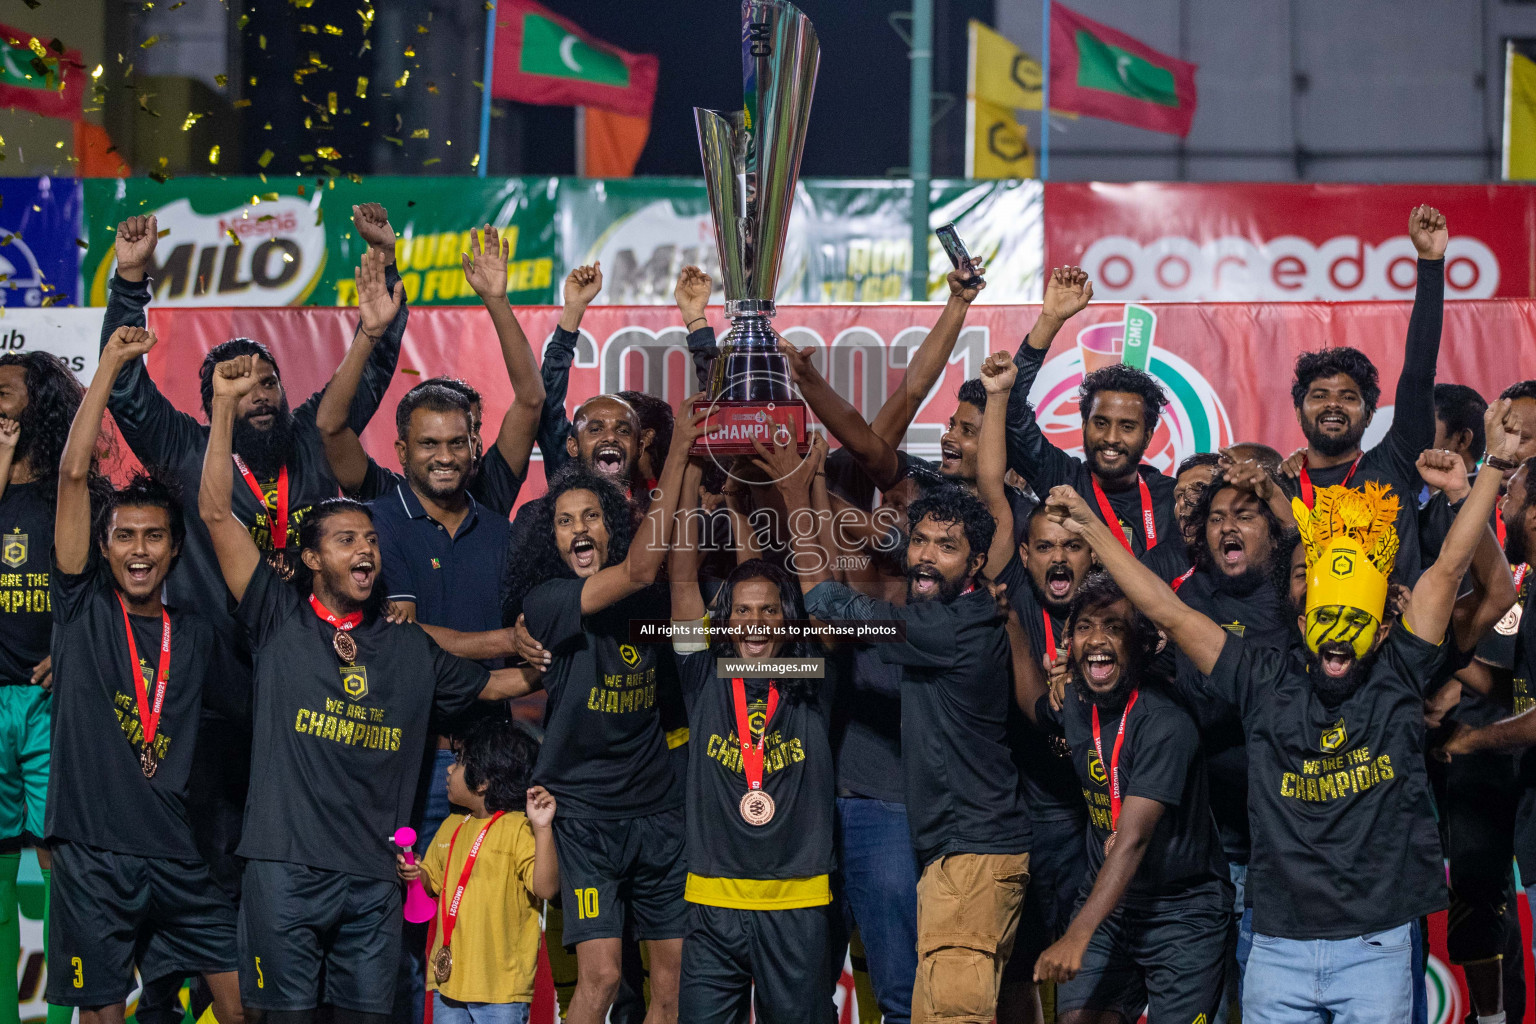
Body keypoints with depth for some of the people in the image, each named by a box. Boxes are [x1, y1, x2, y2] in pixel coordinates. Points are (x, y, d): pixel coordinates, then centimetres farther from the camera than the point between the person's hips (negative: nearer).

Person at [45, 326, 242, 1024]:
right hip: (93, 855, -2)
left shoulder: (195, 634, 13)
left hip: (178, 855, 2)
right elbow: (75, 471, -2)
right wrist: (111, 363, -1)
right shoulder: (83, 608, 4)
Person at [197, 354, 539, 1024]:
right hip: (286, 864, -3)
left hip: (374, 874, 3)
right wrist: (224, 406, -4)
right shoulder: (279, 618, 5)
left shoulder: (409, 648, 17)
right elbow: (216, 513, 0)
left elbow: (489, 684, 32)